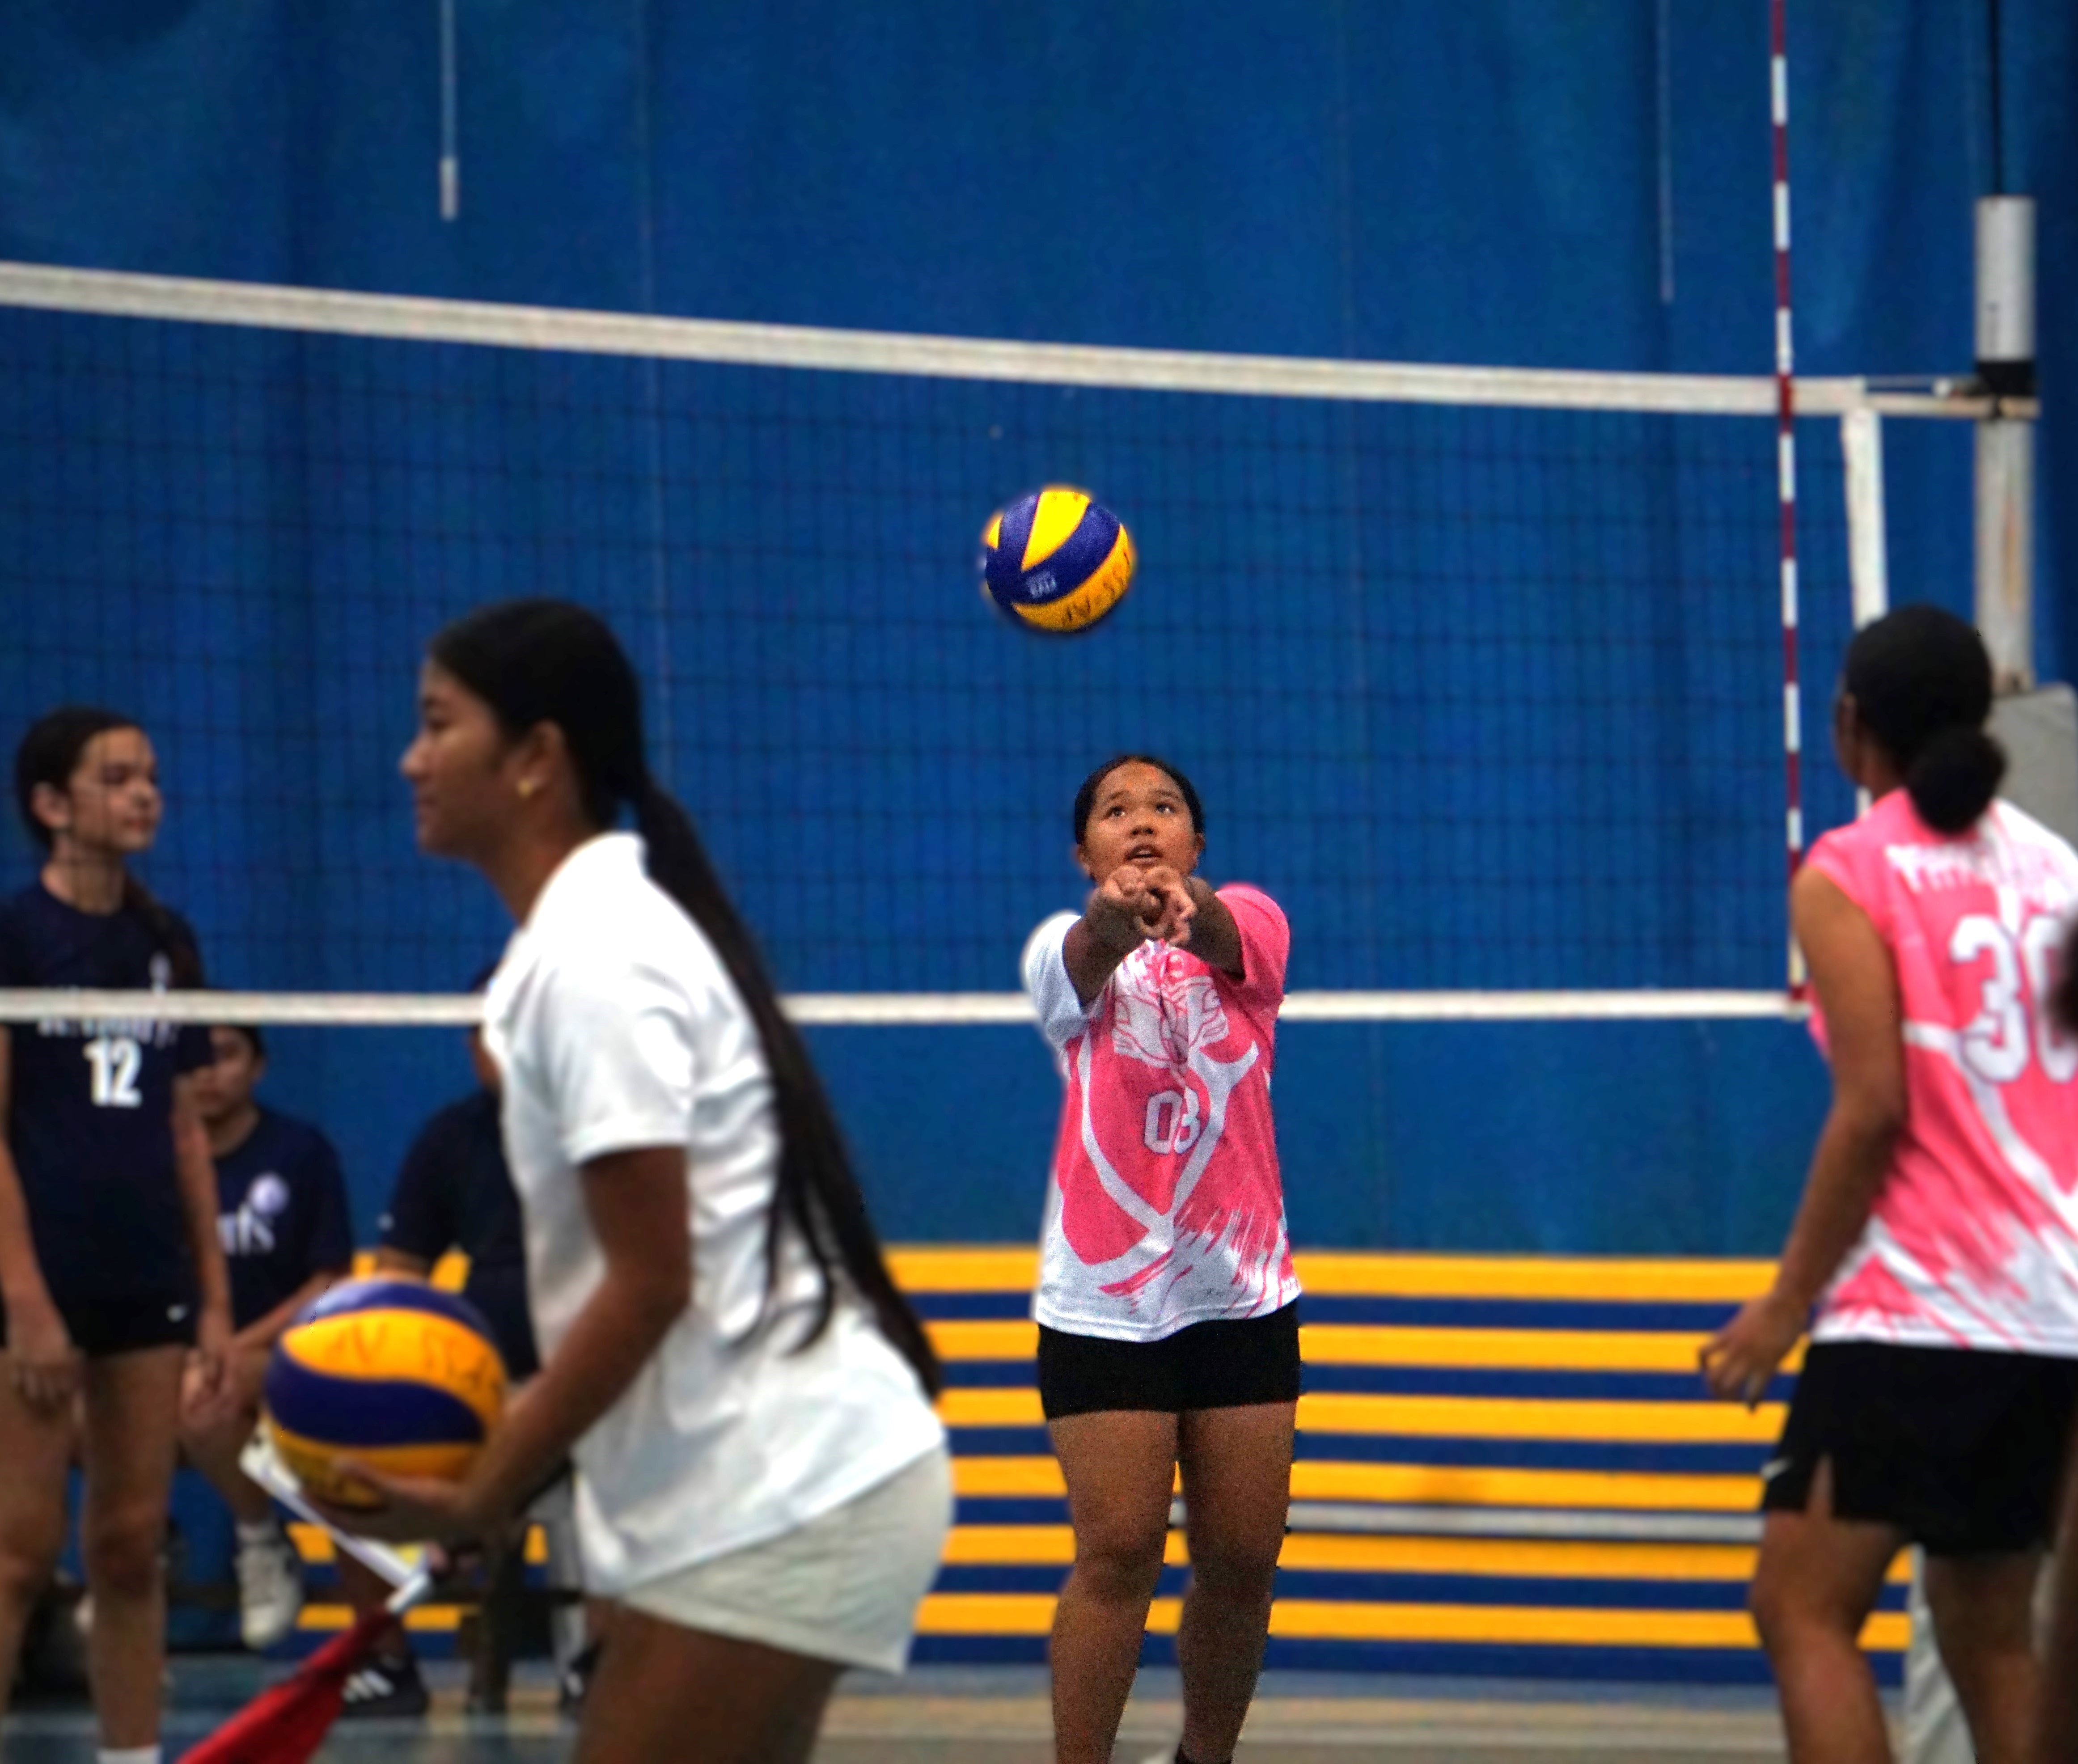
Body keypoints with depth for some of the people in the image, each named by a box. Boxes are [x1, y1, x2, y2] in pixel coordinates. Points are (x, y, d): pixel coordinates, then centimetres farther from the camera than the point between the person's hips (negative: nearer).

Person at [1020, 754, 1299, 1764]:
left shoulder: (1249, 923, 2)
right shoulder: (1066, 951, 0)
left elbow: (1228, 936, -23)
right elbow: (1089, 959, -25)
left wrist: (1187, 909, -49)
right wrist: (1116, 919, -51)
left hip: (1242, 1299, 2)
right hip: (1102, 1302, -2)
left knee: (1240, 1560, 4)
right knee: (1118, 1555, -10)